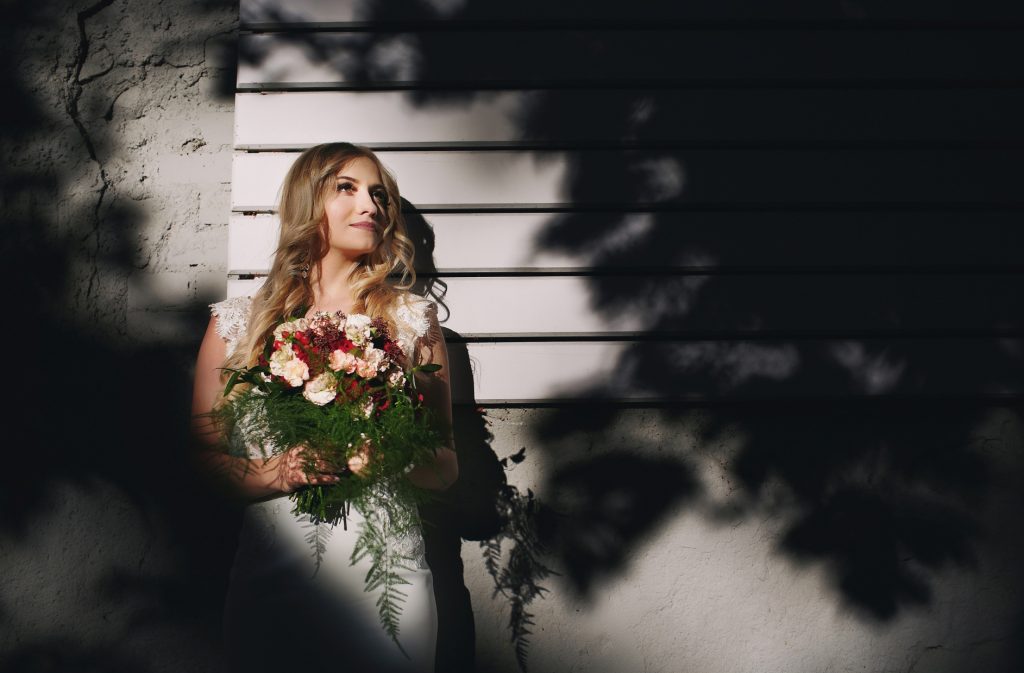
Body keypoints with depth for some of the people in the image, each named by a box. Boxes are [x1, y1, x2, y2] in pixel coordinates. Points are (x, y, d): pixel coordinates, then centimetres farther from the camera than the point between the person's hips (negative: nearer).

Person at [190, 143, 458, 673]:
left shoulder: (412, 319, 5)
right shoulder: (237, 323, 6)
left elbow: (446, 469, 5)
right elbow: (203, 456, 5)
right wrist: (279, 471, -15)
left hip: (384, 569, 0)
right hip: (271, 569, 0)